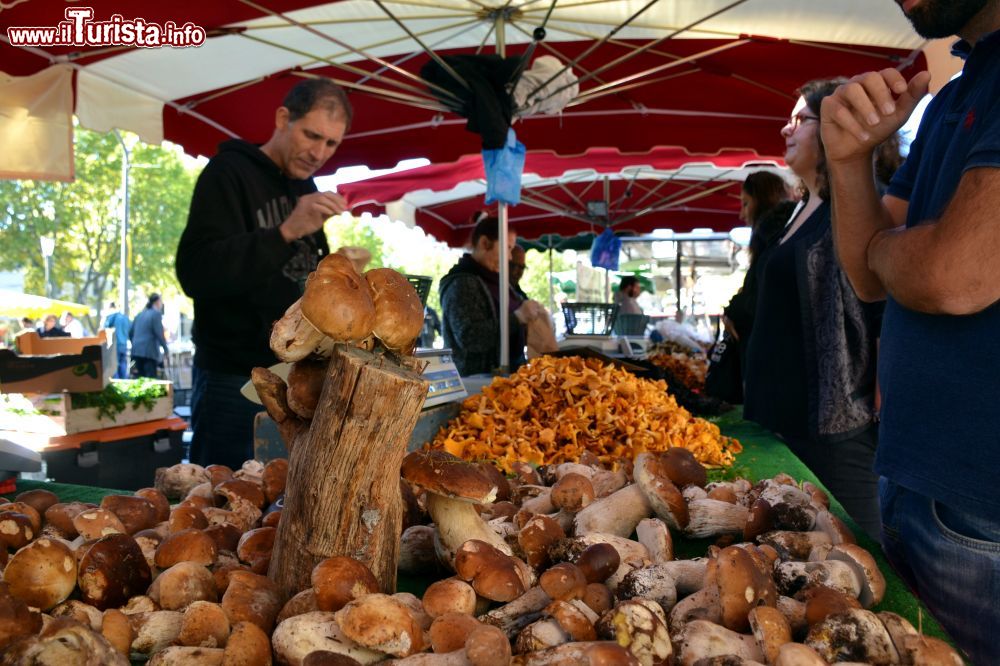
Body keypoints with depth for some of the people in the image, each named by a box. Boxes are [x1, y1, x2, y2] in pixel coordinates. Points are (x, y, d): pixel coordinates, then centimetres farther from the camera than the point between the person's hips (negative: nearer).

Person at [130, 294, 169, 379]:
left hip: (136, 350, 7)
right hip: (149, 351, -7)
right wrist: (166, 349, -5)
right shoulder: (156, 313, -5)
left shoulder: (140, 314, 17)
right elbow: (159, 333, -11)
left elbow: (130, 333, 19)